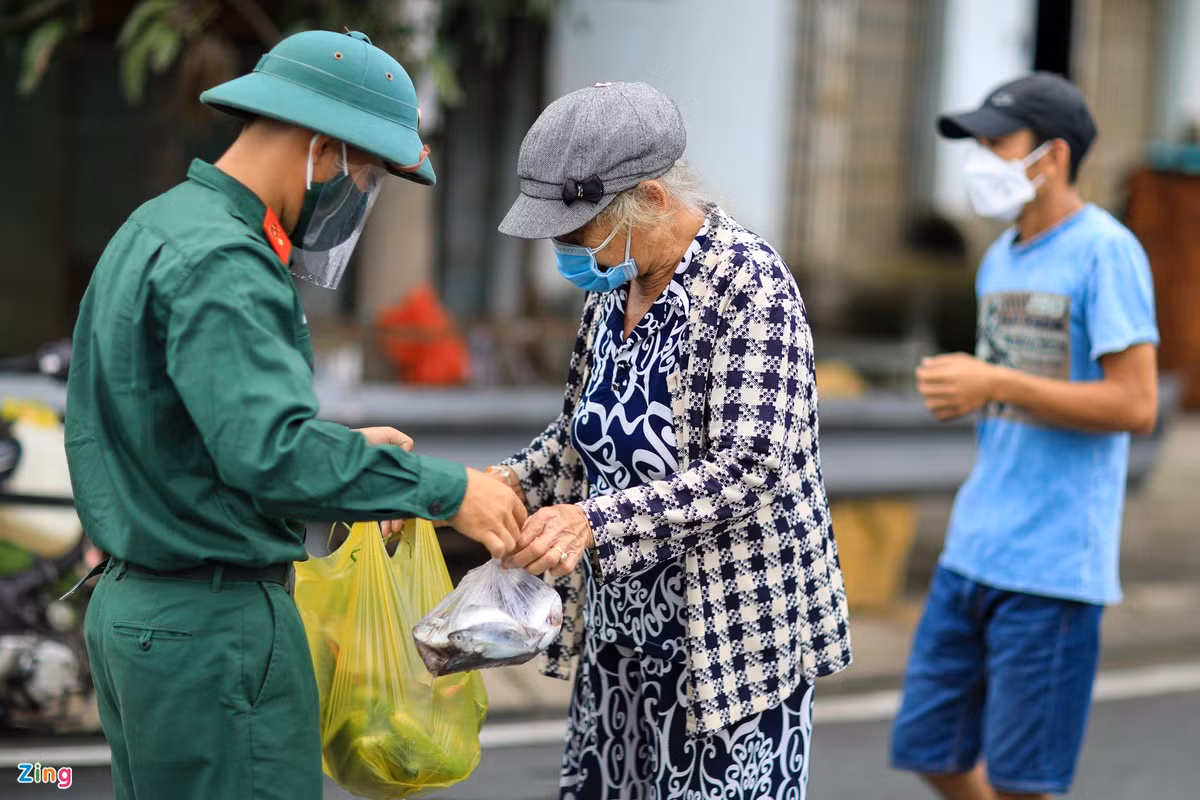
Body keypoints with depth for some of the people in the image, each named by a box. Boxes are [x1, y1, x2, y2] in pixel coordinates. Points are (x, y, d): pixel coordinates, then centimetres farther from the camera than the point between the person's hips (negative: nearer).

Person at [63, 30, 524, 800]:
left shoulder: (158, 227, 13)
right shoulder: (219, 262, -19)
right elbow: (273, 452, -29)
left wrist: (346, 446, 13)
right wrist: (442, 490, -21)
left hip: (134, 604, 10)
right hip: (215, 622, -10)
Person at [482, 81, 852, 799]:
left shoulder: (750, 284, -17)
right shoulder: (614, 283, 7)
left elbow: (749, 469, -24)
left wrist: (596, 520, -32)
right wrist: (516, 480, -1)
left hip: (728, 637, -8)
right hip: (623, 634, 8)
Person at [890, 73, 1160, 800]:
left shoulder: (1107, 253, -10)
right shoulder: (1000, 260, 14)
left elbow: (1136, 406, -16)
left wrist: (995, 385, -17)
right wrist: (956, 387, 6)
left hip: (1054, 563, -8)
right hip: (975, 548, 8)